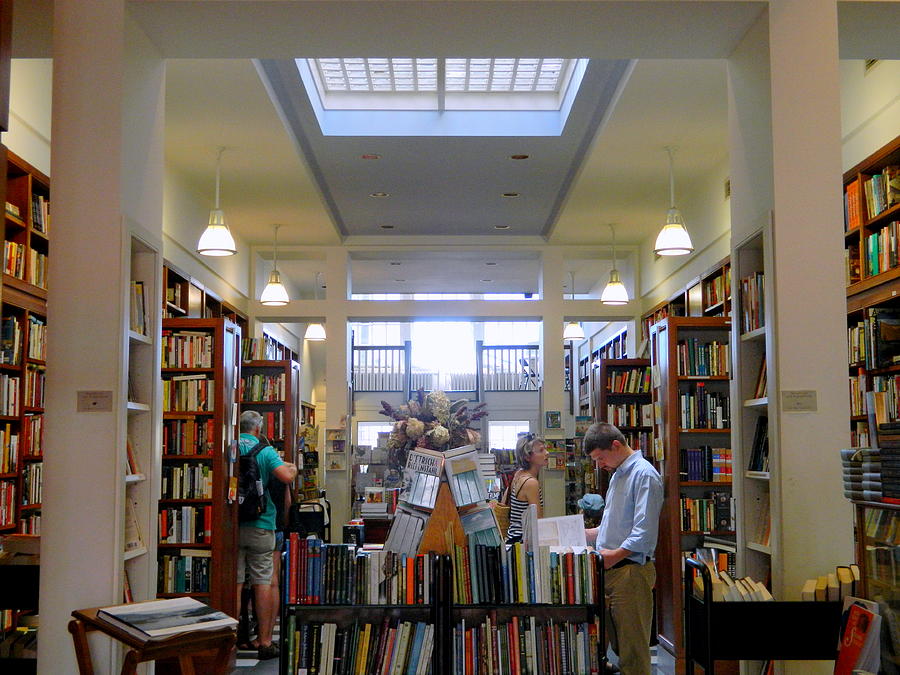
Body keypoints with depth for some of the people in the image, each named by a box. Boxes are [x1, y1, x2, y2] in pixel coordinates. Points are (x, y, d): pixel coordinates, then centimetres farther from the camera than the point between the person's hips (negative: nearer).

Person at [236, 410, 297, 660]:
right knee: (263, 583, 3)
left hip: (231, 526, 2)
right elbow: (286, 476, -16)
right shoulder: (264, 450, -4)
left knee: (234, 582, 5)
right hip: (260, 526, -2)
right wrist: (293, 468, 5)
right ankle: (264, 642, 5)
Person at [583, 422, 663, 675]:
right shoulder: (618, 474, 19)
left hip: (631, 571, -9)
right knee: (616, 643, 12)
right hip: (610, 569, 9)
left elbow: (644, 531, -20)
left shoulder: (644, 475, -12)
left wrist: (615, 555, -24)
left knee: (633, 646, -4)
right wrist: (585, 533, 15)